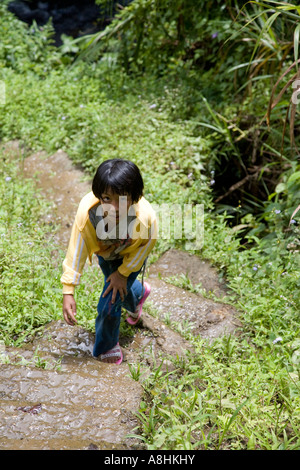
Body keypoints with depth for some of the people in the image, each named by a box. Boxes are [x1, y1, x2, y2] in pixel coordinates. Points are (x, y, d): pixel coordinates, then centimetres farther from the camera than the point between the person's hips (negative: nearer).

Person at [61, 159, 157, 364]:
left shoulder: (146, 218, -44)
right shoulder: (87, 211, -43)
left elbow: (147, 243, -21)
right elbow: (76, 250, -32)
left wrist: (123, 272, -14)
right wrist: (68, 292, -33)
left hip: (130, 256, -2)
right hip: (104, 251, 3)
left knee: (110, 303, -2)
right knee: (115, 284, 28)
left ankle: (106, 346, 30)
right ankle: (139, 293, 66)